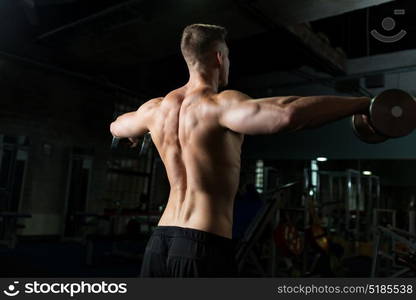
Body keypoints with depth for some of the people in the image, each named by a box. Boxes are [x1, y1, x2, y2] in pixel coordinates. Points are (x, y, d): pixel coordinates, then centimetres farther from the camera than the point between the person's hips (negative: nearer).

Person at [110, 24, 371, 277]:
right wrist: (362, 103, -23)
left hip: (160, 242, 8)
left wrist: (136, 134, 53)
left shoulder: (157, 108, 9)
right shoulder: (220, 104, -15)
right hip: (203, 246, -7)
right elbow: (286, 114, -33)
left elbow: (117, 126, 30)